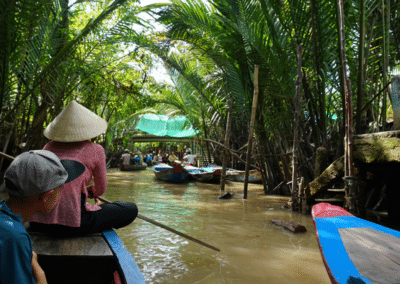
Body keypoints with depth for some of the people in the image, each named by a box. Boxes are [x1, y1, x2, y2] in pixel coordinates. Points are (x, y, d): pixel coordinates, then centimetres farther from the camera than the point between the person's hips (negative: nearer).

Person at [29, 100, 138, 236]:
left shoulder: (49, 146, 14)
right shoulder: (95, 150, -1)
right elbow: (101, 188, 11)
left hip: (37, 222, 7)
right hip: (70, 220, -7)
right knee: (131, 209, 9)